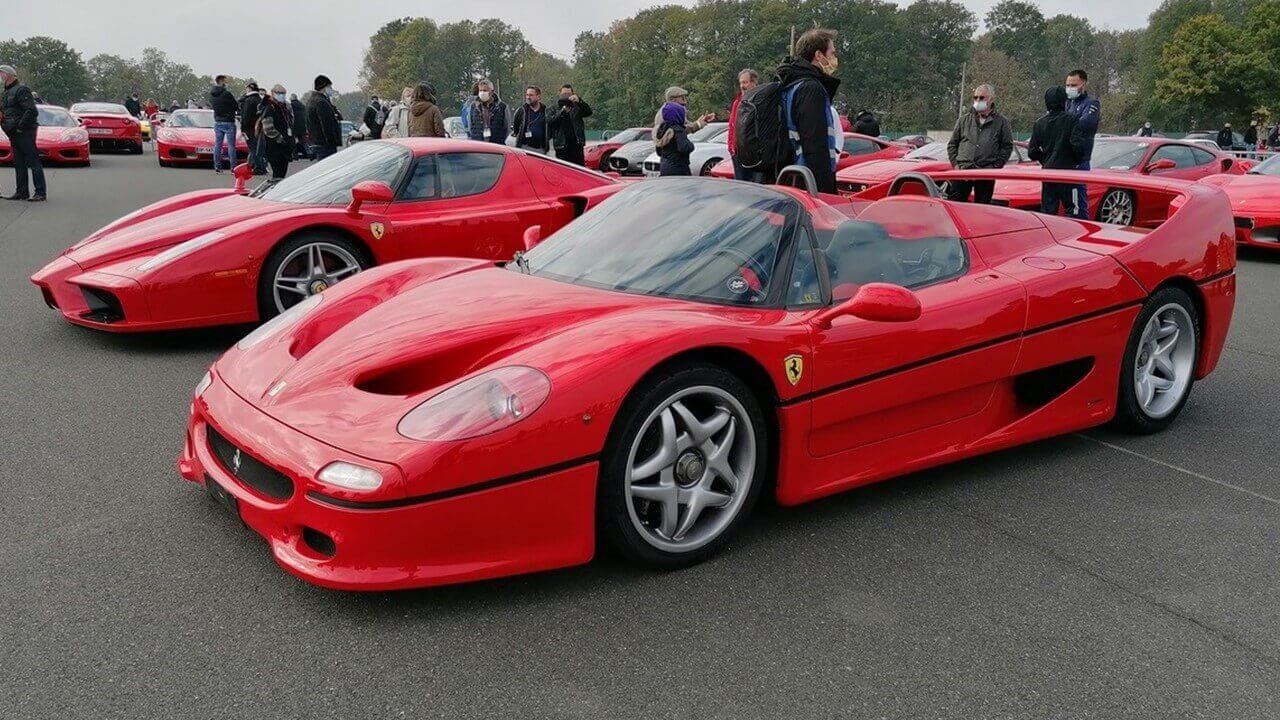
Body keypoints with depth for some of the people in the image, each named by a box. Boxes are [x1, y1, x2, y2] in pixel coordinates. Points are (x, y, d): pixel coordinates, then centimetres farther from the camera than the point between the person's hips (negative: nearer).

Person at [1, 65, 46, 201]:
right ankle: (22, 192, 15)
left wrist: (20, 127, -18)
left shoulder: (21, 90, -10)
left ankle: (41, 192, -7)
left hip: (25, 133, -10)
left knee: (33, 162, -7)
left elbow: (32, 111, -20)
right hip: (14, 134, 10)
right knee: (19, 164, 11)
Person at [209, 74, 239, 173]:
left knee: (217, 145, 8)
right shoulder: (226, 94, -16)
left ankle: (217, 167, 8)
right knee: (231, 146, -3)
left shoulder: (211, 94, 5)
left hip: (217, 122, 6)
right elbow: (236, 107, -10)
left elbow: (212, 106, 14)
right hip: (228, 122, -6)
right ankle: (233, 167, -5)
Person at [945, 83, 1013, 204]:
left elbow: (1007, 146, 5)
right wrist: (955, 164, 2)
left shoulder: (1002, 122, 6)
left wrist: (995, 166, -6)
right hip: (962, 171, 1)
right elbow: (952, 144, 15)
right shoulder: (964, 119, 12)